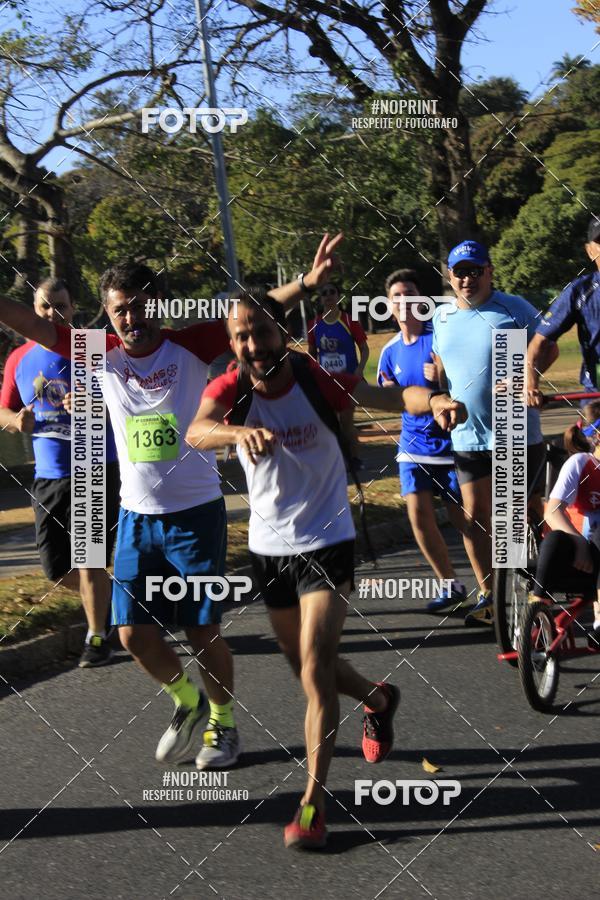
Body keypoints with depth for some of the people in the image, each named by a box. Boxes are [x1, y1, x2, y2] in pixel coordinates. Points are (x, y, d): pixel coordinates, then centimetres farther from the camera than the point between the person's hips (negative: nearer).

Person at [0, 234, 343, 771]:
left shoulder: (190, 348, -9)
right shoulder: (101, 356, 0)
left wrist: (306, 282, -33)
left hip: (195, 512, -3)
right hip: (136, 517, 3)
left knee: (202, 630, 2)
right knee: (134, 632, 2)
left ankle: (223, 723, 25)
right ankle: (188, 702, 29)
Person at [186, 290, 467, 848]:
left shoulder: (317, 380, -17)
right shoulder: (230, 390, -12)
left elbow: (388, 396, -33)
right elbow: (196, 432, -34)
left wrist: (434, 400, -56)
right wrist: (238, 431, -57)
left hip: (326, 544, -4)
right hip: (268, 546, 4)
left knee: (315, 670, -13)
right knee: (304, 663, 19)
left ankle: (313, 801, -4)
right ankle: (378, 701, 49)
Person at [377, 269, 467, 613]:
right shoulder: (391, 351, 5)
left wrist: (443, 377, -29)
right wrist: (388, 391, -8)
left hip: (450, 440, -4)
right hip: (414, 443, 4)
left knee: (464, 518, 1)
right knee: (418, 513, -7)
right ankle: (451, 585, 8)